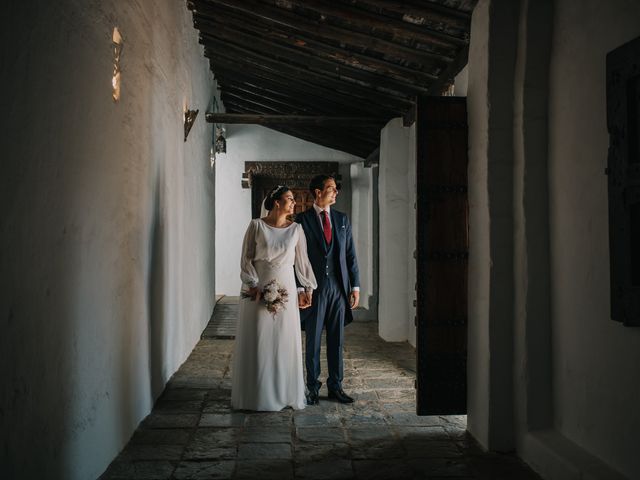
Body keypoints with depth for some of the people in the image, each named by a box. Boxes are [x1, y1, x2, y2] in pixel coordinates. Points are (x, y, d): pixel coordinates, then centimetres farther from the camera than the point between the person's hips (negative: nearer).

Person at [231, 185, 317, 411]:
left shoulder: (296, 229, 4)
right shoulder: (256, 225, -4)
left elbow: (302, 260, 10)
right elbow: (246, 258, -4)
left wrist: (309, 287, 12)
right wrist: (254, 286, -13)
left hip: (285, 288, 2)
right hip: (257, 288, -2)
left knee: (285, 341, 6)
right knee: (257, 340, 4)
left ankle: (284, 392, 21)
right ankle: (256, 394, 18)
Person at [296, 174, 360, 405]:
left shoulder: (342, 219, 10)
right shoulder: (302, 220, -2)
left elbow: (350, 254, 10)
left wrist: (355, 286, 5)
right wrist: (300, 288, -12)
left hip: (339, 288, 4)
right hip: (314, 288, -3)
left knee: (337, 340, 9)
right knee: (312, 340, 6)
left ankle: (335, 386, 20)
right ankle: (312, 386, 18)